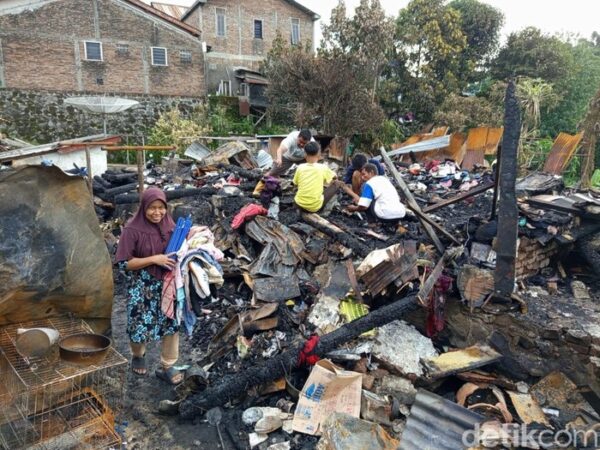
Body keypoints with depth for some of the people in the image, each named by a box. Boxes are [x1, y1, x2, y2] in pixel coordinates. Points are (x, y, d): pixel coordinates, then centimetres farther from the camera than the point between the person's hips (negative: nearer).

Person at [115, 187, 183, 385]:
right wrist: (154, 259, -23)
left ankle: (167, 367, 23)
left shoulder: (169, 225, -1)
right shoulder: (132, 229, -15)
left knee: (172, 322, 6)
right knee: (141, 324, 9)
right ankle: (138, 356, 42)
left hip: (167, 284, 4)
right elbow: (124, 263, -15)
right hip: (142, 287, -4)